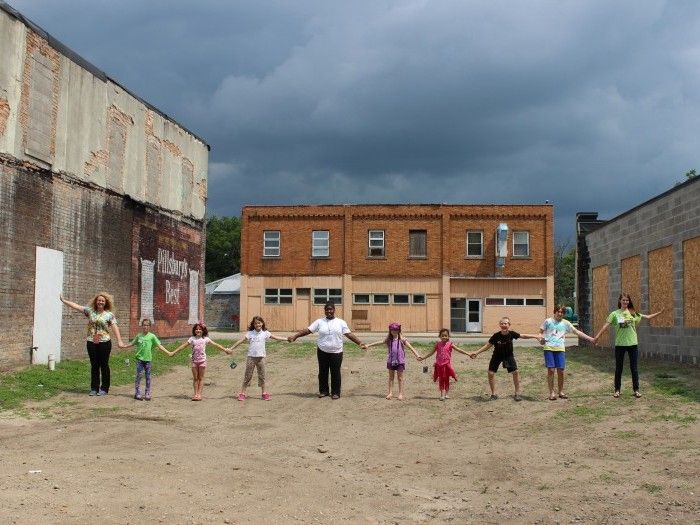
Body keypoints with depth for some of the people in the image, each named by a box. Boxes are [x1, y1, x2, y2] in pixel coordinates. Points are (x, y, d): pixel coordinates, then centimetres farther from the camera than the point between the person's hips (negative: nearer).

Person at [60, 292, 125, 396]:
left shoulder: (109, 315, -2)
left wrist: (119, 341, -17)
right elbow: (76, 306, 6)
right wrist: (63, 300, 4)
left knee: (104, 365, 3)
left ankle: (104, 388, 10)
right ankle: (94, 388, 16)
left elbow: (115, 327, -8)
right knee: (94, 366, 9)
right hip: (91, 342, 3)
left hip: (104, 342, -3)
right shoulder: (90, 311, 7)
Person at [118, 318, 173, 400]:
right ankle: (137, 394, 2)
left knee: (148, 377, 5)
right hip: (139, 359, 1)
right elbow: (132, 343, 19)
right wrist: (124, 346, 15)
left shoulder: (152, 336, -3)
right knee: (138, 376, -3)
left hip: (148, 359, -1)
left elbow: (159, 346, -5)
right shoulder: (139, 336, 5)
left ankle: (147, 394, 12)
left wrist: (168, 352, -12)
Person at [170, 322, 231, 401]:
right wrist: (174, 352, 4)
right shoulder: (192, 339, 3)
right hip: (194, 361, 1)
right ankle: (195, 394, 8)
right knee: (195, 378, 5)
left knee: (201, 378, 3)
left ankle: (199, 394, 4)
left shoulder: (205, 339, 1)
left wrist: (225, 349, -5)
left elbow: (215, 345, 0)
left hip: (202, 360, -1)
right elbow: (183, 345, 5)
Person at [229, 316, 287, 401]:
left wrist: (287, 339, 1)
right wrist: (231, 348, -8)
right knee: (248, 375, 2)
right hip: (251, 357, -1)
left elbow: (275, 338, 4)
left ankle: (264, 392, 20)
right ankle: (242, 393, 8)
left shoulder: (265, 333, 2)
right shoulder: (250, 333, -2)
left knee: (262, 376, 9)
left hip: (261, 357, 1)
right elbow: (241, 340, -5)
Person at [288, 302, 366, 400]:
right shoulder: (319, 322, 1)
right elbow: (307, 330, -2)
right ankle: (323, 391, 23)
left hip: (336, 353, -1)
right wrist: (295, 336, -9)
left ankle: (335, 392, 14)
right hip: (322, 352, 1)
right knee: (323, 372, 9)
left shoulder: (341, 322, 1)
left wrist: (360, 343, -7)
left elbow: (349, 334, 0)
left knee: (335, 373, 3)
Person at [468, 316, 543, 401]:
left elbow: (523, 336, -4)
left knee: (515, 372, -8)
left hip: (508, 356, 1)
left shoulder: (511, 334, -20)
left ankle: (518, 393, 7)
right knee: (491, 373, -8)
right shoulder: (496, 336, -24)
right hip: (497, 356, -1)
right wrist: (476, 352, -16)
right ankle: (493, 394, 8)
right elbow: (487, 346, -13)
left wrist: (535, 336, -4)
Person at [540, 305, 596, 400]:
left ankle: (560, 392, 17)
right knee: (551, 370, -5)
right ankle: (552, 393, 4)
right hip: (549, 348, -2)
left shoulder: (565, 323, 10)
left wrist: (590, 339, 5)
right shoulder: (548, 321, 5)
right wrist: (541, 338, -13)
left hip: (560, 349, 2)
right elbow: (541, 332, 10)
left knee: (560, 371, 1)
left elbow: (577, 332, 9)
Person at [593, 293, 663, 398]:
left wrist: (659, 312, 4)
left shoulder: (633, 313, 4)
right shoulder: (615, 314, -3)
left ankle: (636, 390, 16)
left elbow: (647, 317, 11)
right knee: (619, 368, 7)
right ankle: (617, 390, 18)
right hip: (620, 344, -1)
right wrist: (597, 336, -16)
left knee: (634, 368, 6)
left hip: (632, 343, 1)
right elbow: (606, 326, -9)